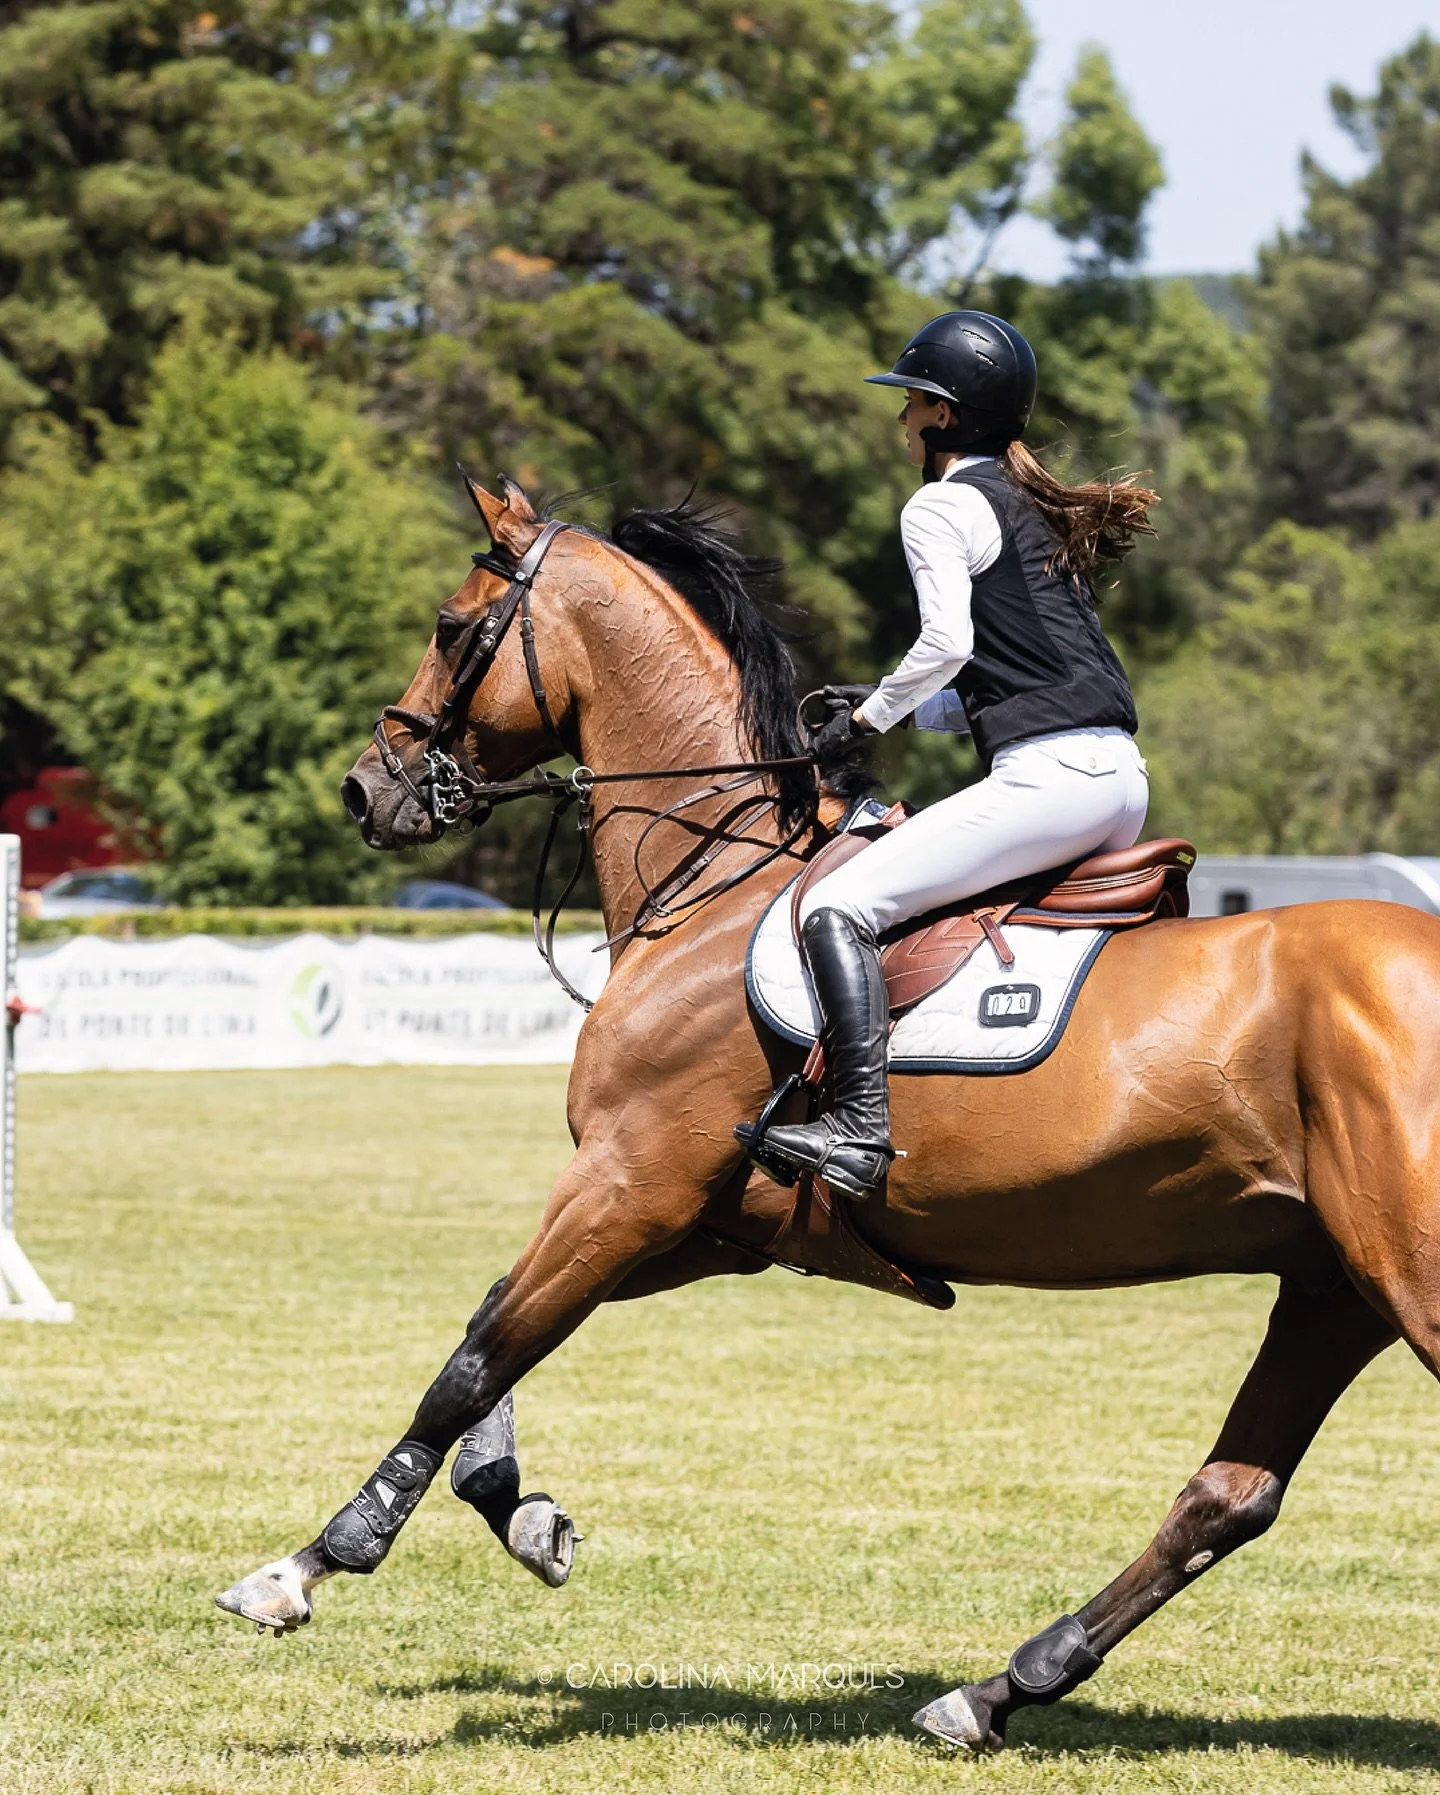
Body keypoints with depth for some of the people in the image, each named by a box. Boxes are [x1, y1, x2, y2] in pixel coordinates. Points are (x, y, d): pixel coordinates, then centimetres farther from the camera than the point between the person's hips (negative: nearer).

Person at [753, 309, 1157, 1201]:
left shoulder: (943, 506, -2)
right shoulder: (1036, 508, 25)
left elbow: (947, 643, -15)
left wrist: (871, 714, 1)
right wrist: (896, 707, 22)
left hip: (1045, 777, -9)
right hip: (1122, 778, 9)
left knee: (837, 906, -11)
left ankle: (860, 1133, -25)